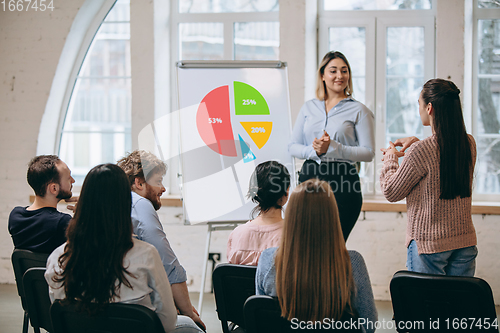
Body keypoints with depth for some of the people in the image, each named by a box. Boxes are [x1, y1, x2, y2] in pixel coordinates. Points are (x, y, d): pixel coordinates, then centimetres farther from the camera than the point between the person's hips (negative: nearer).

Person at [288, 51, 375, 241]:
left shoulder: (359, 111, 2)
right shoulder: (309, 107, 14)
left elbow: (368, 153, -4)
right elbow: (293, 146, 13)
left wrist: (332, 148, -15)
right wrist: (314, 151, -8)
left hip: (342, 181, -3)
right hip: (309, 176, 4)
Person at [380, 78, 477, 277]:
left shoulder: (421, 151, -19)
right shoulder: (469, 144, 0)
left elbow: (391, 192, -7)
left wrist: (391, 158, 8)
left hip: (429, 243, -6)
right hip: (465, 241, 6)